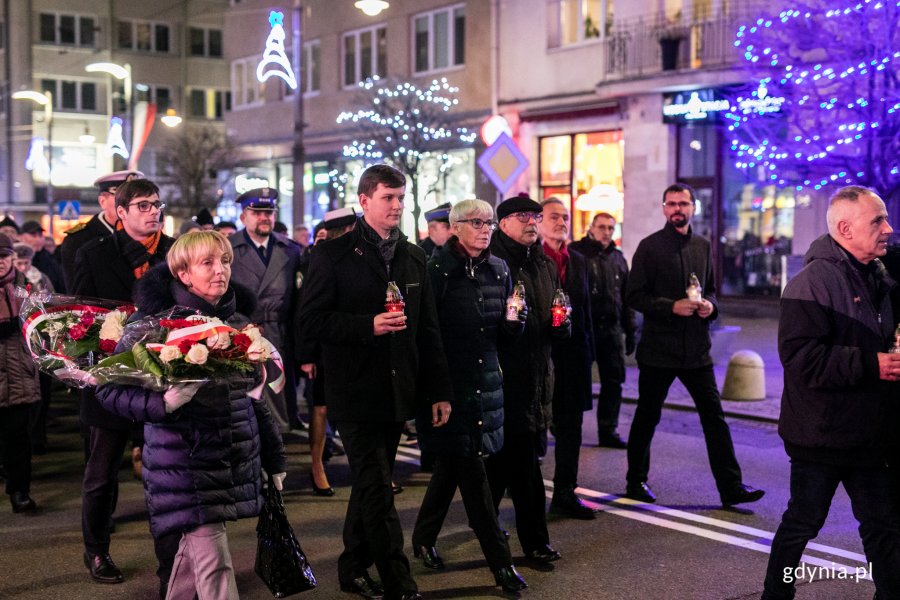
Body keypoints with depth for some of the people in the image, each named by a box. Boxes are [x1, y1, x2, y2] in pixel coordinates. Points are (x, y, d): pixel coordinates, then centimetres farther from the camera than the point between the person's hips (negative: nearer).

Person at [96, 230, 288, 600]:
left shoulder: (239, 324, 8)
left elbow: (253, 396, 16)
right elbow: (109, 389, -9)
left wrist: (274, 459, 18)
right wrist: (164, 402, -26)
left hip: (235, 458, 5)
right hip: (183, 460, -5)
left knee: (194, 548, 15)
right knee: (214, 564, -8)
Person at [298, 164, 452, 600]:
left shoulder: (413, 257, 10)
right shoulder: (334, 254, -5)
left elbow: (429, 330, 11)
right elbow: (312, 319, -10)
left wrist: (439, 391, 7)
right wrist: (368, 324, -21)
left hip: (396, 393, 6)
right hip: (355, 392, -5)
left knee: (371, 485, 15)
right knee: (377, 490, -4)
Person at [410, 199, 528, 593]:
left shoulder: (499, 270, 8)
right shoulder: (436, 269, -10)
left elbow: (507, 332, 14)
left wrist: (515, 321, -8)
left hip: (485, 379, 6)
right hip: (447, 380, -6)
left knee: (453, 462, 16)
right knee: (471, 468, -3)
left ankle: (424, 537, 34)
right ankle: (500, 560, 3)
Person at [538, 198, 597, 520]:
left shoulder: (578, 261, 13)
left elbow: (585, 306, 15)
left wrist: (588, 348, 10)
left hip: (573, 351, 6)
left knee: (570, 427, 9)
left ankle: (565, 494, 17)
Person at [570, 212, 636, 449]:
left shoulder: (618, 258, 15)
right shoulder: (576, 252, -4)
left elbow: (626, 297, 19)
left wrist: (630, 330, 16)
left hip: (611, 329, 5)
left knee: (613, 381, 7)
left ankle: (608, 431, 16)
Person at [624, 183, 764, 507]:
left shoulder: (702, 246, 11)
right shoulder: (650, 246, -4)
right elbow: (635, 295, -8)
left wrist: (709, 305, -1)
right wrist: (672, 306, -20)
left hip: (696, 348, 4)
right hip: (658, 348, -4)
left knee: (714, 417, 2)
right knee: (647, 417, 8)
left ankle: (731, 486, 6)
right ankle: (636, 481, 24)